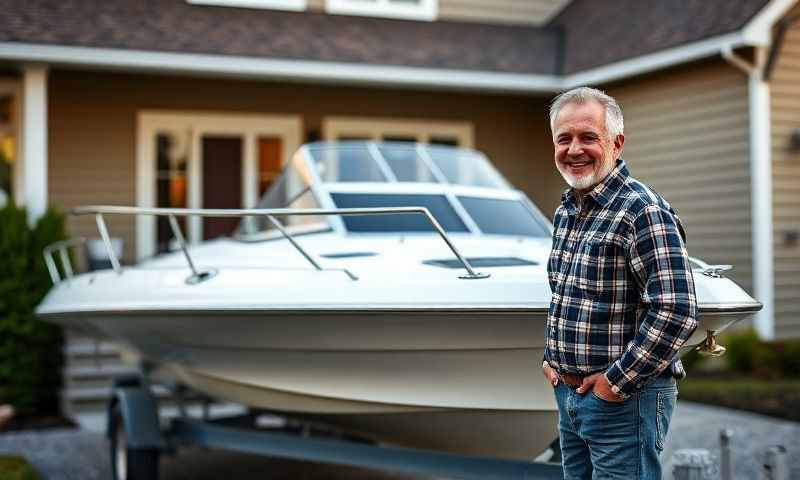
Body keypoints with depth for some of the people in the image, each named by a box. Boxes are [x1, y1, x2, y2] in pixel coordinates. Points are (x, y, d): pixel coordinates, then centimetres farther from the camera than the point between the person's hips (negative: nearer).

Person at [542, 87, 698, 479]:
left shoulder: (643, 211, -17)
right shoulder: (565, 211, 11)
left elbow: (677, 312, -24)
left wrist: (616, 382, -19)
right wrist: (551, 356, 12)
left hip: (625, 399, -8)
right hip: (568, 393, 8)